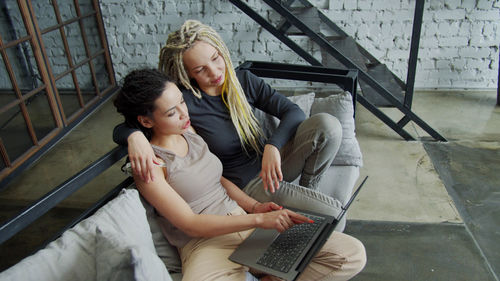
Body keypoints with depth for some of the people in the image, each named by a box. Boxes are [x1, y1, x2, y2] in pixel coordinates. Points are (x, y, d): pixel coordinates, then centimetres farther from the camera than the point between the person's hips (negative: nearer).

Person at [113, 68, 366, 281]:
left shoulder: (189, 133, 11)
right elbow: (189, 224, -14)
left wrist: (254, 207, 1)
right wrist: (259, 219, -20)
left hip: (244, 220, 6)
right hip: (205, 244, -5)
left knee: (352, 253, -9)